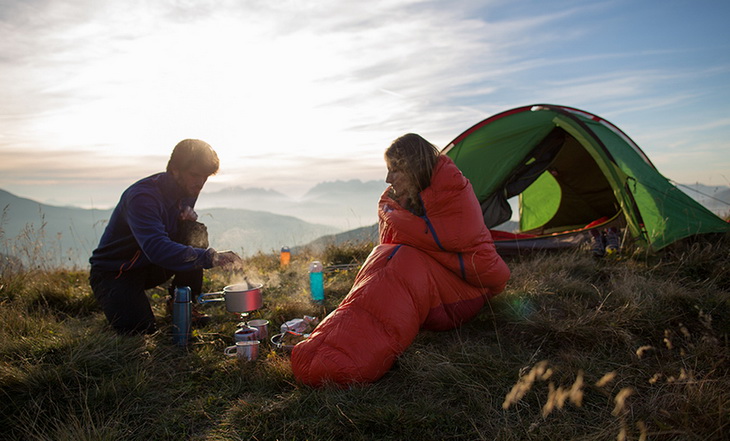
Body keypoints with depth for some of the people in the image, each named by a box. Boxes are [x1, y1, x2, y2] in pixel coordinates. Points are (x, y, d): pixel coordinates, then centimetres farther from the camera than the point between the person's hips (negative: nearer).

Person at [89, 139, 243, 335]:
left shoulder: (186, 187, -6)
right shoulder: (142, 197, -31)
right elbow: (158, 249, -44)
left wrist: (187, 212, -13)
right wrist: (209, 257, -55)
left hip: (150, 267, 7)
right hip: (114, 272, -6)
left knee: (196, 234, -17)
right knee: (139, 330, -25)